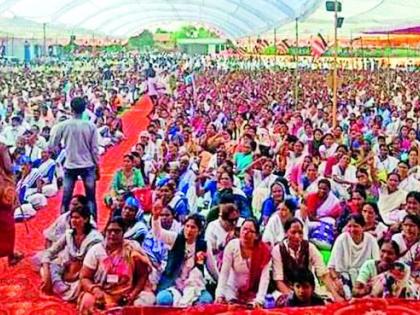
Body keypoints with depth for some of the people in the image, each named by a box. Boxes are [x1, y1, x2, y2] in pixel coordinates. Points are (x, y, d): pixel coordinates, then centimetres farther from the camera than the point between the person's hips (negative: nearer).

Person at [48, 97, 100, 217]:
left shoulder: (63, 126, -6)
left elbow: (51, 145, 1)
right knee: (91, 198, 6)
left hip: (70, 166, 0)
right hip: (88, 166, 0)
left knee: (65, 200, 7)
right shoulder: (91, 126, -6)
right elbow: (94, 149, -3)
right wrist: (97, 167, 7)